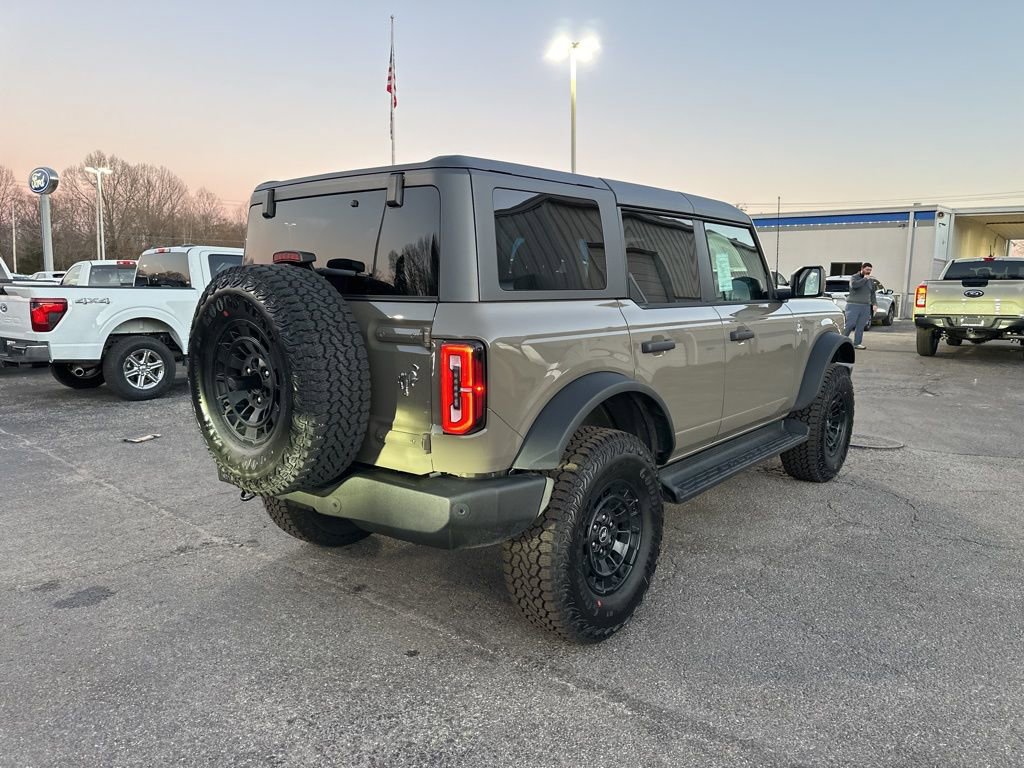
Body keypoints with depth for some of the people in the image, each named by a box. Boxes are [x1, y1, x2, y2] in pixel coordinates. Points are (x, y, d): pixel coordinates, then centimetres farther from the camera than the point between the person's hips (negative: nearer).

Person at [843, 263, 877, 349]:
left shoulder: (871, 280, 17)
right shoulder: (854, 277, -1)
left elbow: (872, 293, 21)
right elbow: (854, 285, -24)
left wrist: (874, 303, 10)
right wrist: (865, 279, -16)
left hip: (865, 306, 5)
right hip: (854, 305, -5)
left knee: (861, 326, 2)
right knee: (850, 324, -11)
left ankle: (857, 343, 5)